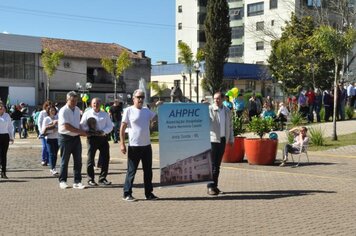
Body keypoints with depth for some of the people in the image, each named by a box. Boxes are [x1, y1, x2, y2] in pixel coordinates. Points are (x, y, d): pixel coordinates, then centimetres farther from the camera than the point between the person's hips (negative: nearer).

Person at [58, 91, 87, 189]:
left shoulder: (77, 110, 10)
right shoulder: (63, 111, -13)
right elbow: (67, 126, -19)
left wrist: (81, 132, 3)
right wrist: (81, 131, -16)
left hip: (76, 137, 6)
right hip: (65, 137, -6)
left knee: (78, 160, 3)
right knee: (65, 160, 4)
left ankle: (77, 181, 8)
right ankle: (62, 181, 16)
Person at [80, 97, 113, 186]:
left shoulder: (105, 114, 12)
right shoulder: (87, 114, 6)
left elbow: (110, 126, 8)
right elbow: (82, 125, 3)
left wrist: (103, 131, -11)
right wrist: (89, 131, -14)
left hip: (103, 138, 3)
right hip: (92, 138, -3)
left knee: (105, 159, 3)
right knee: (90, 159, -1)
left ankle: (102, 178, 15)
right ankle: (90, 179, 7)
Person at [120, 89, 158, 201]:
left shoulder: (147, 111, 11)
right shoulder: (128, 110, -5)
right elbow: (122, 128, -6)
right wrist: (122, 143, -11)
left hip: (147, 145, 5)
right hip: (134, 146, -5)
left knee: (148, 171, 11)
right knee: (131, 171, 1)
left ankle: (149, 193, 20)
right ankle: (127, 193, 10)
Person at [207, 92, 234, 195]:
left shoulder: (227, 111, 12)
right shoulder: (209, 109, -5)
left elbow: (230, 126, 17)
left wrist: (231, 139, 16)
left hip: (223, 140, 5)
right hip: (213, 139, -5)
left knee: (218, 164, 11)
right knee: (212, 164, -7)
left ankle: (215, 185, 18)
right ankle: (210, 187, -4)